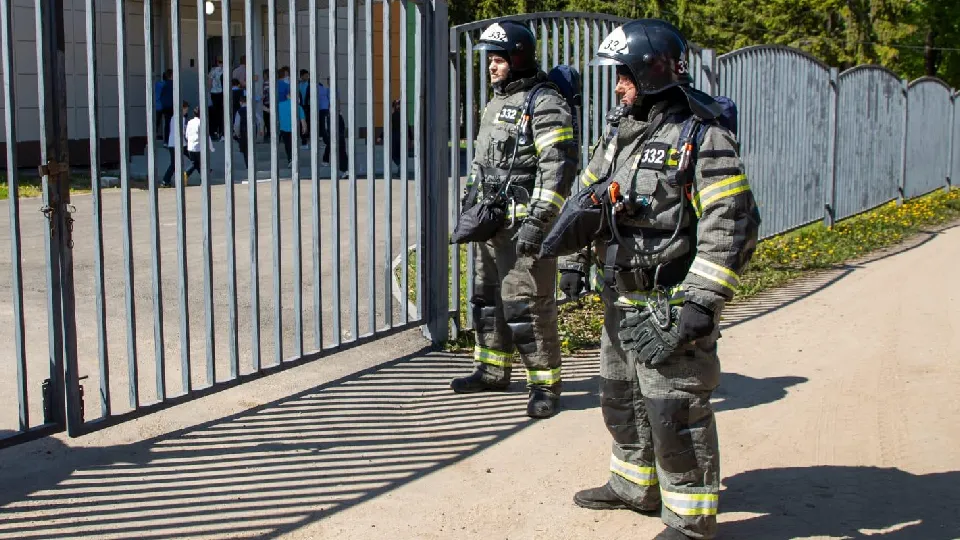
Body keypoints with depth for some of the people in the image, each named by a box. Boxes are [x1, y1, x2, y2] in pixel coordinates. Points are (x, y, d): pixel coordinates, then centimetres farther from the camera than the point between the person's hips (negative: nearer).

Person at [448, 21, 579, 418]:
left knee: (526, 306, -8)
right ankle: (493, 370, 31)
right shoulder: (496, 104, 17)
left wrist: (537, 221, -24)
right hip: (492, 220, 10)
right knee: (486, 298, 17)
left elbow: (559, 167, -20)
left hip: (526, 222, -10)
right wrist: (472, 199, 22)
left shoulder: (545, 105, -13)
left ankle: (545, 384, 2)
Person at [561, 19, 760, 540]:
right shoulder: (619, 132, 10)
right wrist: (573, 259, 17)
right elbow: (587, 195, 23)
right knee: (620, 398, 20)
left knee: (673, 412, -4)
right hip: (620, 300, 9)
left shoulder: (702, 138, -16)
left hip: (670, 305, -9)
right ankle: (634, 486, 39)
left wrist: (700, 304, -25)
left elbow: (732, 227, -21)